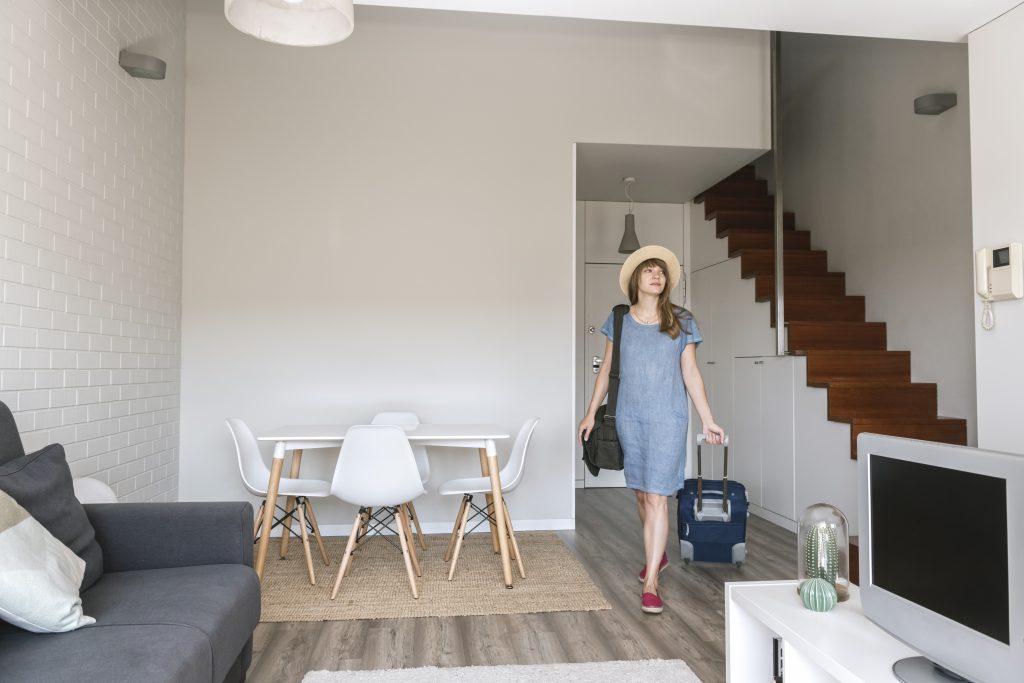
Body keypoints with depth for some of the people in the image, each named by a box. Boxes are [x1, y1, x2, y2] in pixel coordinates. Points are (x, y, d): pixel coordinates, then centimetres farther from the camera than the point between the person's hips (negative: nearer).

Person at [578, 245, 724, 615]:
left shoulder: (681, 322, 0)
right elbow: (606, 369, 8)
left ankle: (650, 584, -1)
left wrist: (708, 420, 1)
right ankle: (658, 553, 39)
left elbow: (691, 373, 3)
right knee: (641, 492, 15)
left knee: (657, 498, -6)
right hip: (629, 418, 3)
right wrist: (591, 413, 7)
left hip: (667, 420, -2)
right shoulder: (618, 321, 4)